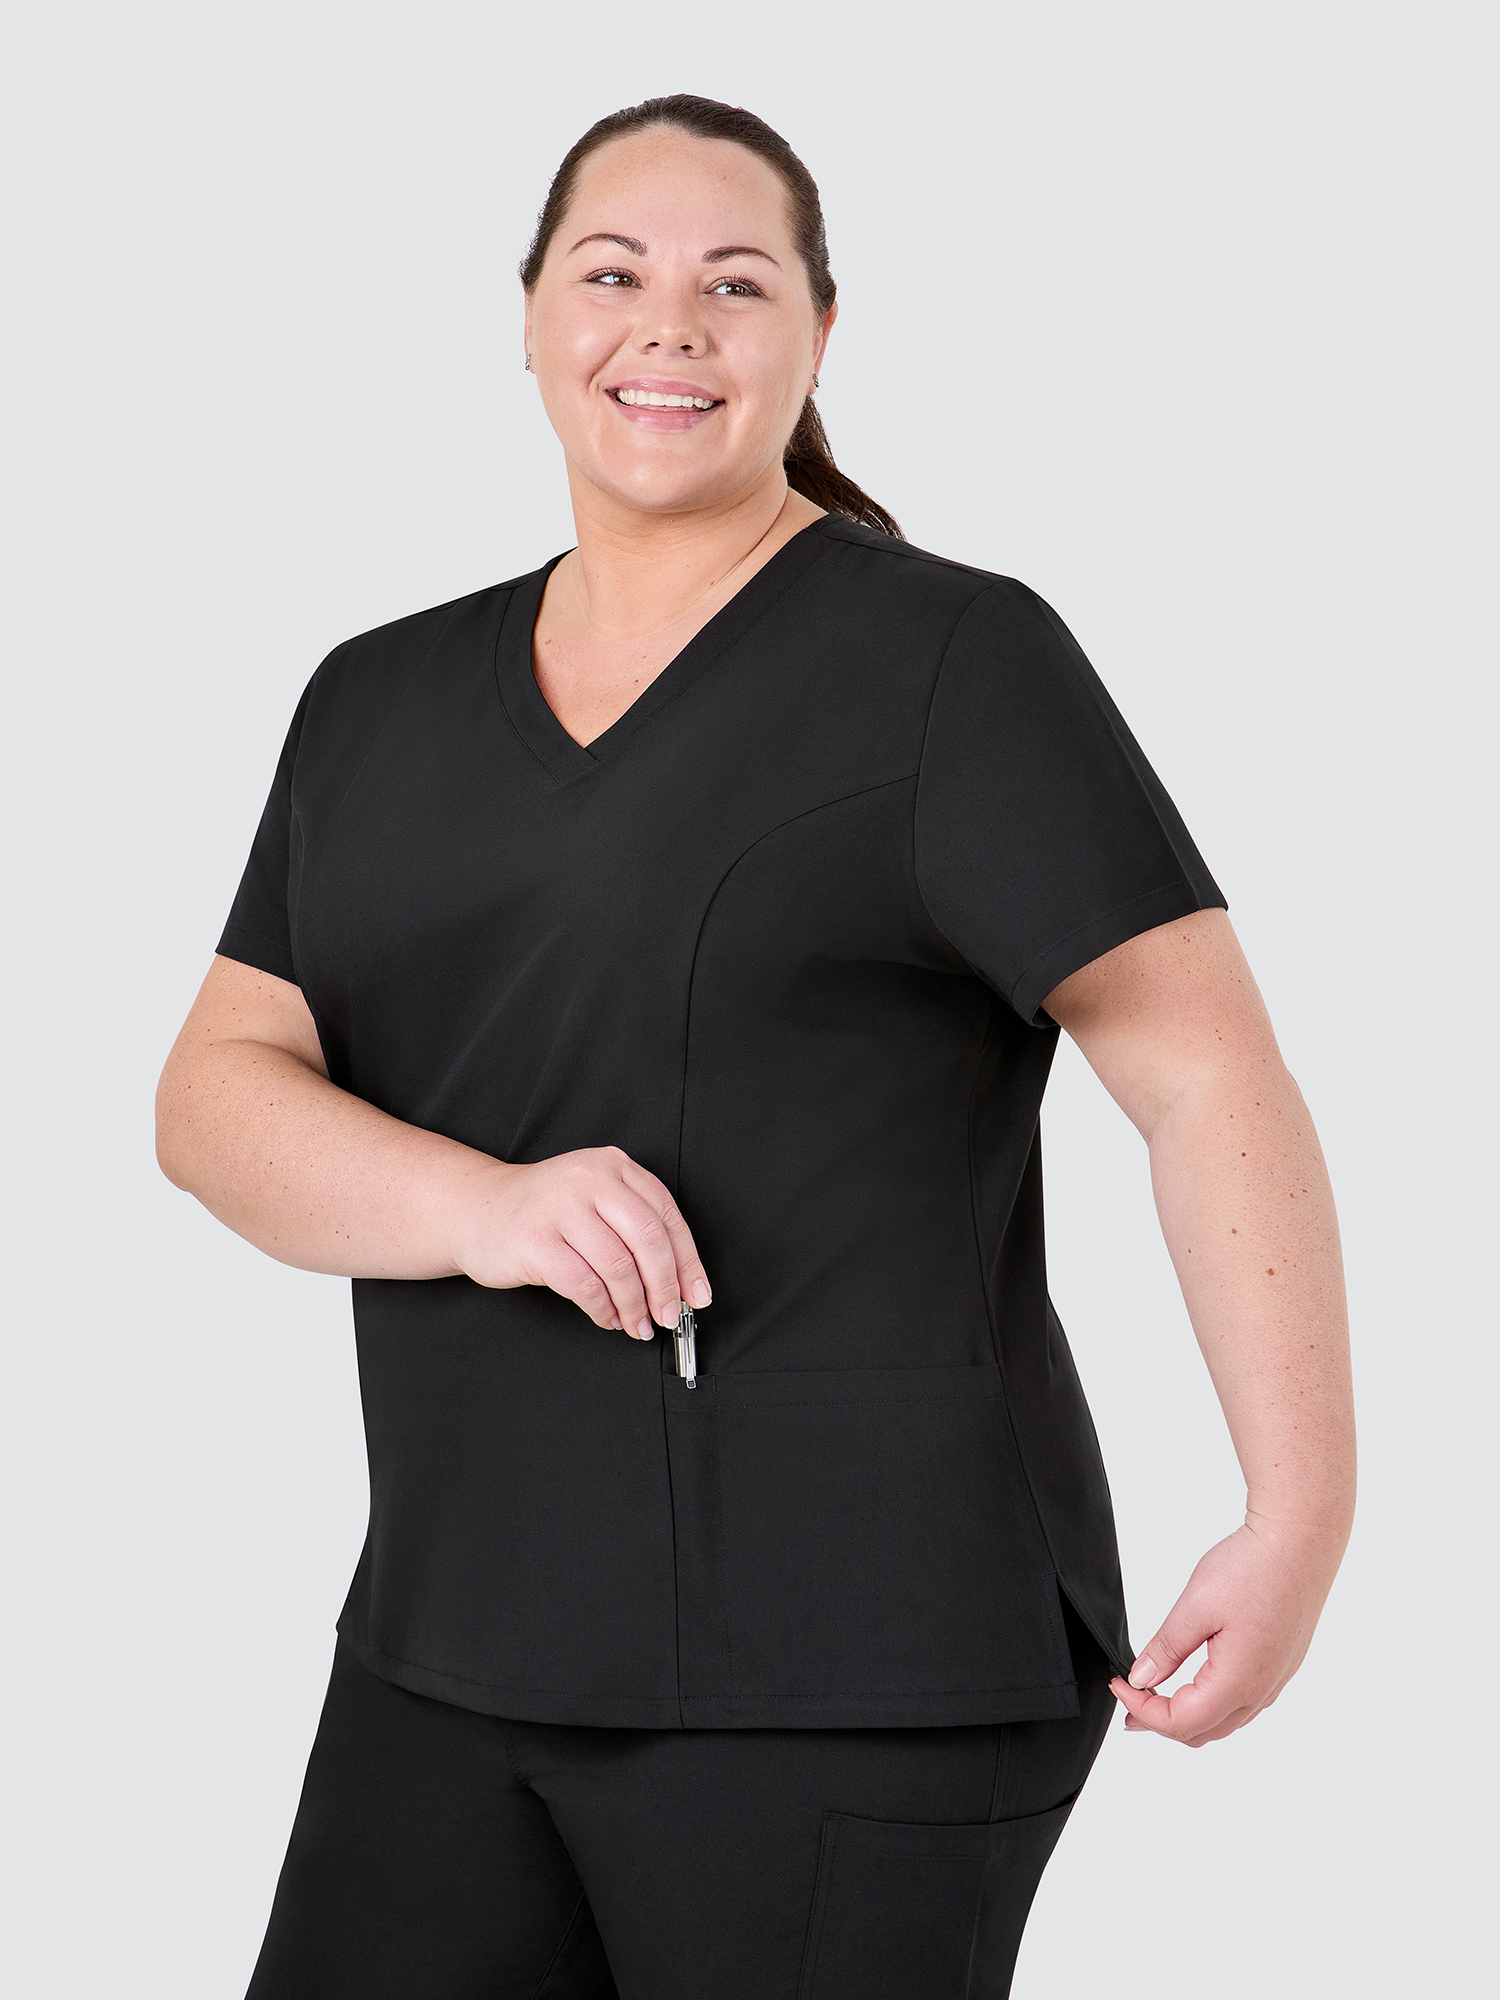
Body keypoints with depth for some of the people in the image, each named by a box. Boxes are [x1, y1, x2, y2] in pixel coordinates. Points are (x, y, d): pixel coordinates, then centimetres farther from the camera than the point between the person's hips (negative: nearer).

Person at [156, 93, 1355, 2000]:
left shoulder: (952, 658, -4)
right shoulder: (379, 702, 13)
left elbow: (1209, 1071, -10)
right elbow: (219, 1092, 5)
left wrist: (1298, 1520, -18)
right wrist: (478, 1205, -15)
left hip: (851, 1666, -5)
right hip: (451, 1646, 5)